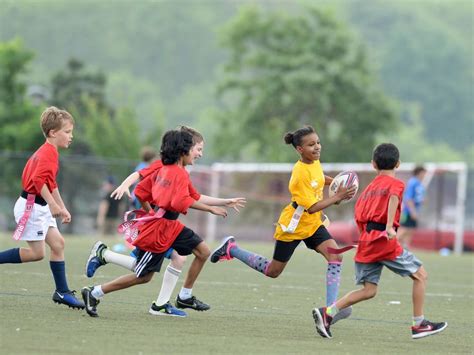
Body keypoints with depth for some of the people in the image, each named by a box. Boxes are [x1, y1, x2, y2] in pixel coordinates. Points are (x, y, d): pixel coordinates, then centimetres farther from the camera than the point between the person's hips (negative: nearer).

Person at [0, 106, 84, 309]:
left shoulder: (47, 152, 15)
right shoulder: (49, 153, -17)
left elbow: (51, 184, 25)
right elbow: (38, 180, -29)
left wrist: (62, 208, 26)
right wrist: (53, 205, -27)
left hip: (39, 207, 10)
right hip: (30, 206, -10)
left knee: (57, 243, 5)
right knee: (36, 252, -8)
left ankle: (62, 291, 6)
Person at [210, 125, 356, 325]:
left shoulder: (315, 162, -3)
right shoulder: (300, 173, -28)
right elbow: (311, 207, -30)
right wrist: (337, 197, -32)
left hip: (313, 224, 7)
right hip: (293, 226, -7)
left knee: (335, 258, -17)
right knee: (272, 271, 11)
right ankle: (231, 249, 31)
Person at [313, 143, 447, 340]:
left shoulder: (369, 188, 21)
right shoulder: (395, 183, 1)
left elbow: (358, 215, 18)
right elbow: (393, 199, -21)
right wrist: (389, 226, -32)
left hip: (366, 241, 7)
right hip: (385, 239, -7)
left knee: (368, 290, 8)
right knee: (420, 275, 4)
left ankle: (327, 312, -4)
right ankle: (419, 324, 3)